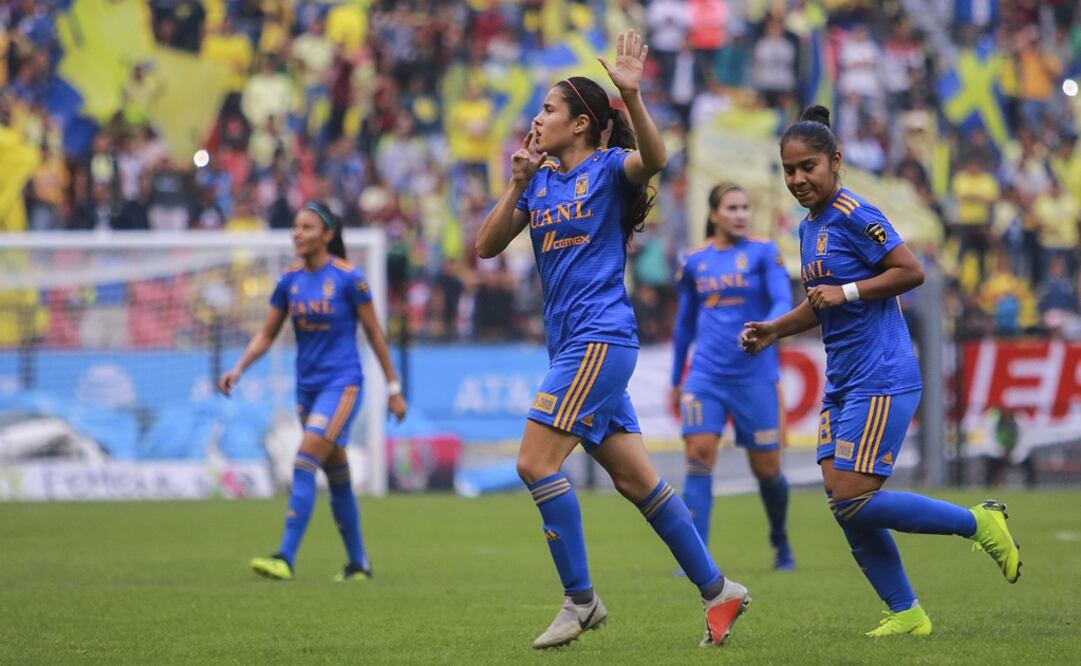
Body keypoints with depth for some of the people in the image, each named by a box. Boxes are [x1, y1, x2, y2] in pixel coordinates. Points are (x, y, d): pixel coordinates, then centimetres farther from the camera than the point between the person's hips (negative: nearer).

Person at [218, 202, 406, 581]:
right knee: (336, 476, 12)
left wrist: (393, 387, 1)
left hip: (342, 383, -6)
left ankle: (286, 559, -25)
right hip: (307, 386, 6)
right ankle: (359, 563, 23)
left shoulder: (348, 278, -10)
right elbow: (267, 334, 11)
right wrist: (238, 369, -4)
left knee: (305, 462, -20)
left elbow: (374, 332, -3)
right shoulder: (290, 280, 5)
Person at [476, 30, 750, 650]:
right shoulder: (539, 183, 15)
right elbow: (487, 246, 10)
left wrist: (632, 95, -40)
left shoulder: (608, 168, -5)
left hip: (601, 337, -8)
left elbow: (654, 158, -26)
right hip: (574, 344, 8)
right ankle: (717, 589, 15)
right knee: (635, 479, 8)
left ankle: (581, 599, -7)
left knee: (537, 461, -14)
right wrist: (517, 184, -2)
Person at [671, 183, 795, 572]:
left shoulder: (763, 252, -1)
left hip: (754, 375, -2)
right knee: (699, 455, -14)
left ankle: (781, 543, 30)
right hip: (706, 375, 2)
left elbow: (783, 301, -12)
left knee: (766, 467, 3)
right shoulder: (694, 261, 8)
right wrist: (676, 380, 20)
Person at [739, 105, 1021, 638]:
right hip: (842, 382, 9)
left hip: (882, 380, -9)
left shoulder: (854, 215, -12)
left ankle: (978, 522, 2)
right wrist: (773, 330, 14)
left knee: (854, 503, -13)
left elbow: (911, 271, -15)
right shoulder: (809, 226, 15)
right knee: (843, 503, 3)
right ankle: (905, 614, 11)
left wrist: (846, 292, -19)